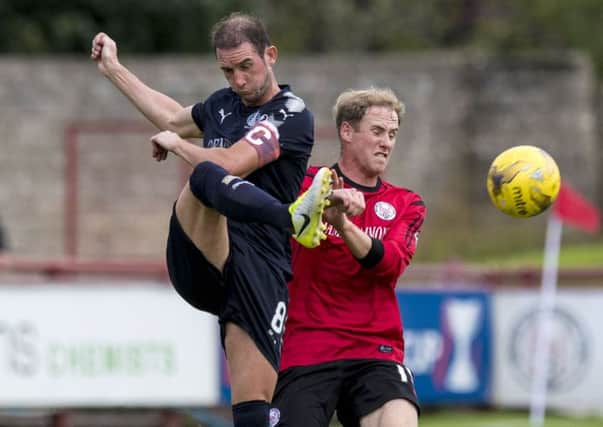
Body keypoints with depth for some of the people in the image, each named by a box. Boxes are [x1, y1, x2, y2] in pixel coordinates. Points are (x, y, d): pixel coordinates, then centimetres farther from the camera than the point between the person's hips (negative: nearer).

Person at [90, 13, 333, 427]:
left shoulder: (291, 115, 0)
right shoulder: (223, 104, 21)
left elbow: (231, 162, -13)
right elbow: (175, 118, 43)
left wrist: (175, 144, 5)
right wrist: (114, 69, 50)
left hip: (257, 270, -4)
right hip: (196, 264, 4)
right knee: (206, 178, -31)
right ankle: (293, 218, -59)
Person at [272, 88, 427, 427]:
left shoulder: (406, 205, 11)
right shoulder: (308, 183, 5)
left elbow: (390, 262, -7)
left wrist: (343, 225, -25)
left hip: (377, 354, 2)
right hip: (306, 353, -2)